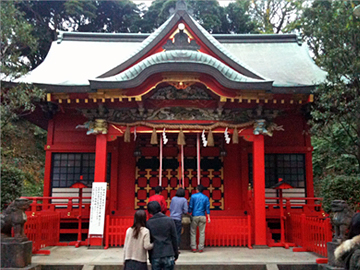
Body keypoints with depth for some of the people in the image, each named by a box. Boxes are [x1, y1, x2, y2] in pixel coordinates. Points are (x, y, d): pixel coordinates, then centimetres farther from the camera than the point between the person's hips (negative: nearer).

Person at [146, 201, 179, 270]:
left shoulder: (148, 223, -3)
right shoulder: (169, 220, -3)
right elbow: (174, 238, 0)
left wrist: (150, 258, 12)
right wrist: (176, 253, 11)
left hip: (155, 257, 0)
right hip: (168, 255, 0)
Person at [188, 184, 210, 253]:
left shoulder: (193, 196, 0)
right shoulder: (206, 197, 5)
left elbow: (190, 207, -2)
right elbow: (207, 208, 2)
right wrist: (208, 217, 3)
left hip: (194, 216, -1)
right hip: (202, 216, 2)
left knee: (193, 232, 7)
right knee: (202, 232, 6)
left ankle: (193, 248, 4)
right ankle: (201, 248, 6)